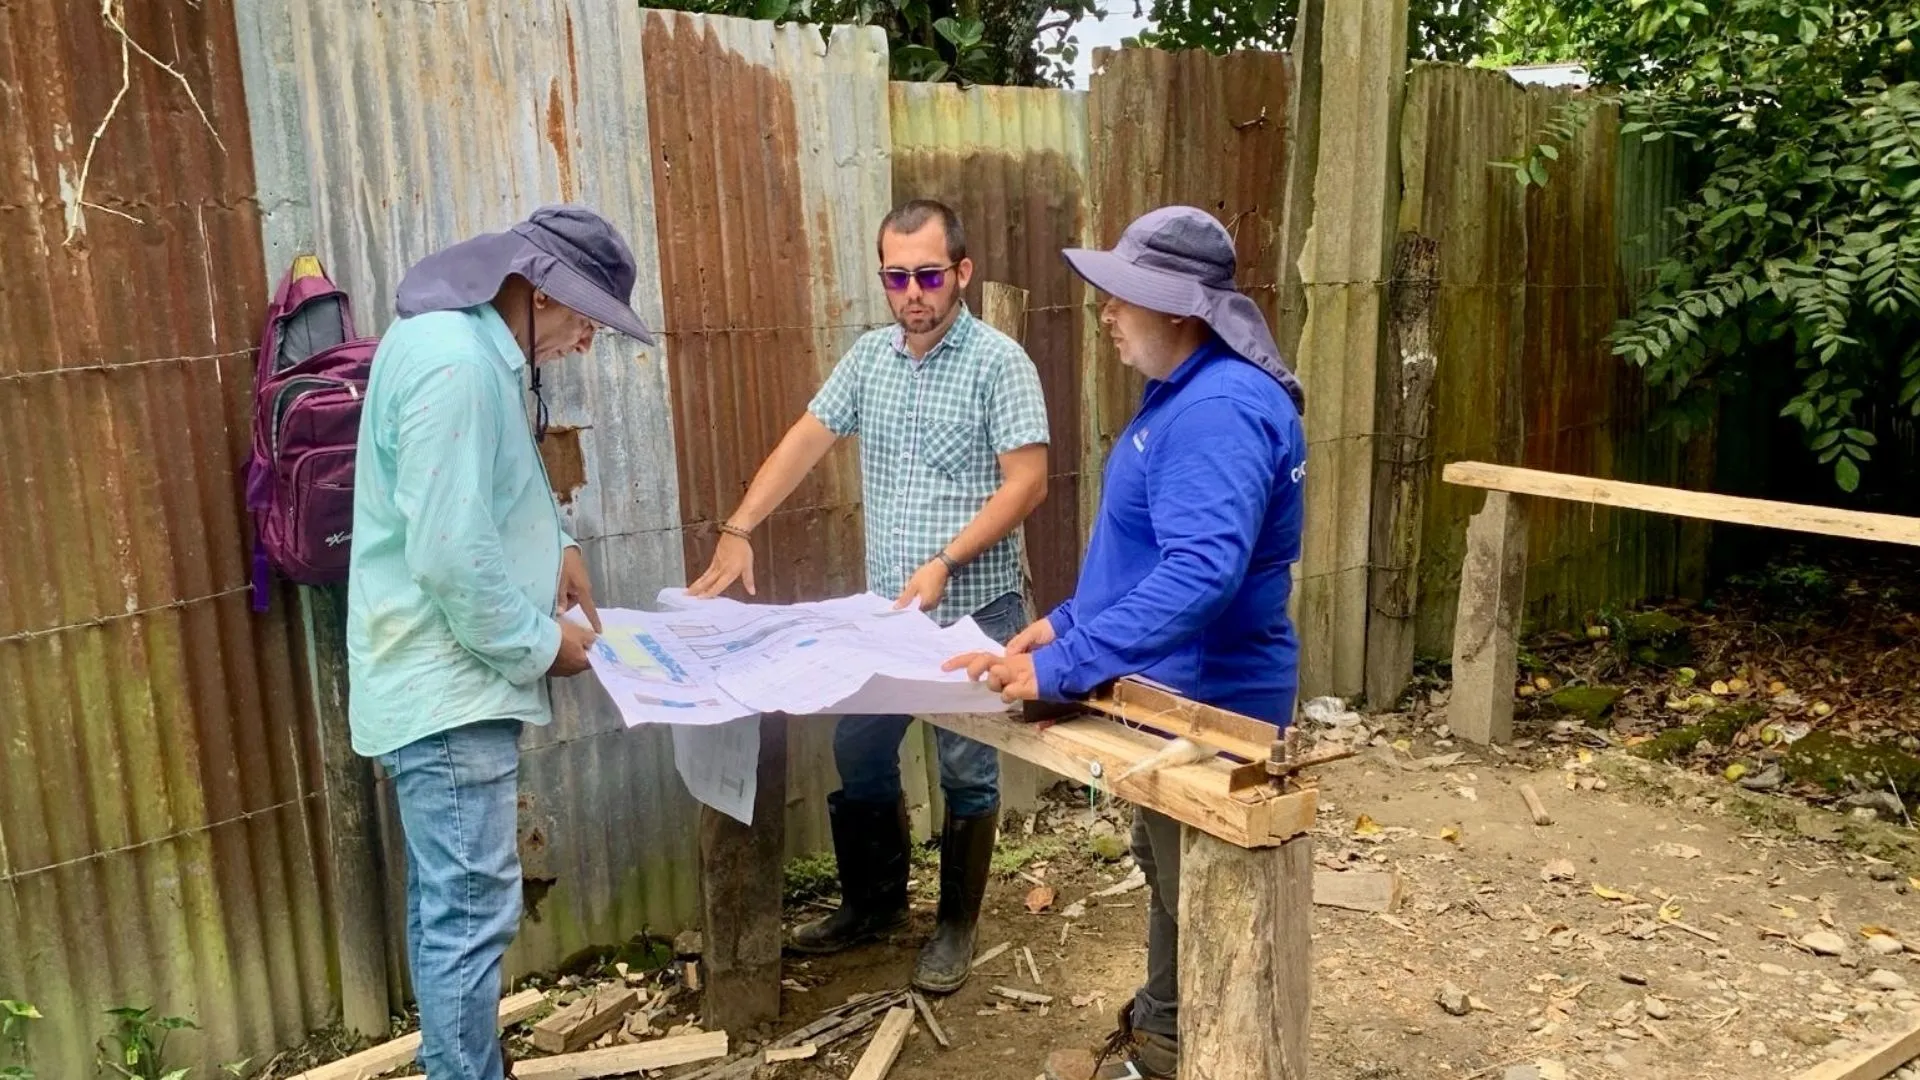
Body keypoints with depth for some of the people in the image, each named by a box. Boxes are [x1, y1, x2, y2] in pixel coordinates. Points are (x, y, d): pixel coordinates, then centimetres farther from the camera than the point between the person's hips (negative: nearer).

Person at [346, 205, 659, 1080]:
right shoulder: (455, 363, -23)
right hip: (447, 686, -11)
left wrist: (552, 545, 13)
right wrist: (541, 644, -13)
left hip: (442, 678, 11)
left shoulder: (460, 338, 11)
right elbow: (452, 557, -26)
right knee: (470, 912, -2)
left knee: (448, 906, 19)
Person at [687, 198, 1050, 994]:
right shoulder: (869, 356, 6)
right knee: (859, 756, 13)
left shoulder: (998, 361, -11)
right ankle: (872, 904, 33)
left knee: (966, 770, 6)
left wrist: (943, 564, -22)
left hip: (975, 610, -5)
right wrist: (738, 529, -2)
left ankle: (956, 926, 24)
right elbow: (807, 441, 7)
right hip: (885, 607, 6)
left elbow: (1027, 483, -16)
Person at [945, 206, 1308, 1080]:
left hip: (1208, 701, -11)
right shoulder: (1184, 395, 9)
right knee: (1171, 875, 25)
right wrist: (1070, 621, 8)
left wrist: (1064, 666, -36)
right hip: (1174, 689, 11)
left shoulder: (1221, 409, -26)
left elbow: (1202, 572, -36)